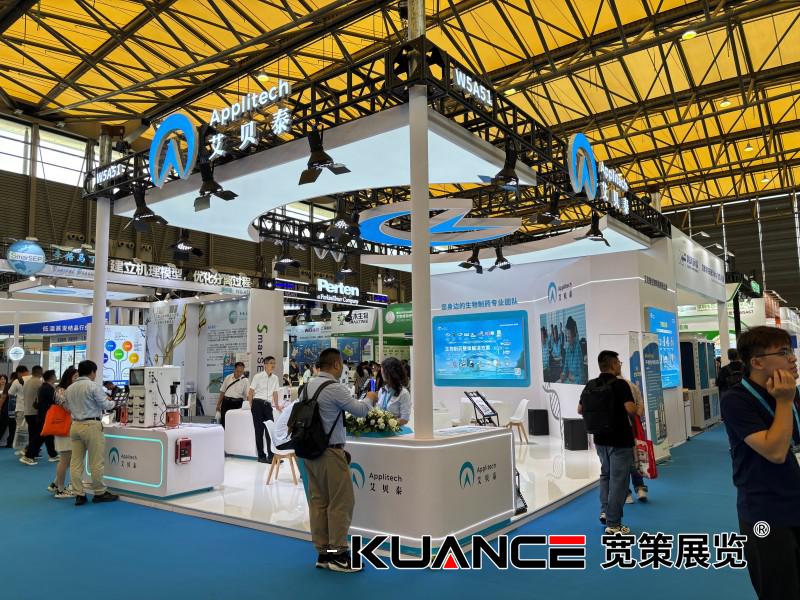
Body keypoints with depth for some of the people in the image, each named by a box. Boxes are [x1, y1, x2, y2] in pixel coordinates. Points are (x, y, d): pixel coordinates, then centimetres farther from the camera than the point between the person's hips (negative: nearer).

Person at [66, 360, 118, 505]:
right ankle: (99, 493, 10)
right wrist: (112, 402, 12)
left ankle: (79, 494, 11)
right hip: (91, 425, -7)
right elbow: (105, 405, -8)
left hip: (75, 425, 7)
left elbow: (68, 408, 18)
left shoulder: (70, 388, 10)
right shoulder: (93, 386, -10)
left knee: (76, 461, 7)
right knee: (96, 461, 2)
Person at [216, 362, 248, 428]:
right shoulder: (228, 378, 6)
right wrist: (218, 404, 12)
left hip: (237, 403, -3)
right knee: (223, 422, 4)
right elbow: (222, 391, 11)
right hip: (226, 402, 3)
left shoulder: (245, 381, -3)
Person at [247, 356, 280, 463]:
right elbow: (250, 392, -2)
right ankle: (261, 456, 11)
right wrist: (251, 406, -5)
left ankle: (271, 456, 2)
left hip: (268, 405, 4)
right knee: (259, 430, 2)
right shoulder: (258, 376, -4)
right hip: (257, 403, -4)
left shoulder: (275, 378, 9)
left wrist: (276, 406, 18)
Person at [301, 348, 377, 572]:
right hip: (330, 452, -9)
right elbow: (359, 410, -10)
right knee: (341, 503, 1)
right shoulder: (334, 388, -17)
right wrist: (370, 399, 9)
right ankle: (338, 555, 8)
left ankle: (322, 553, 20)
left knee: (318, 502, 12)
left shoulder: (309, 385, 8)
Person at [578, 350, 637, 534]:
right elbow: (631, 409, -26)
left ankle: (605, 511, 24)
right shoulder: (620, 384, -16)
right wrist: (635, 407, -5)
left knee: (606, 474, 25)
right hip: (620, 439, -6)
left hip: (600, 438, 6)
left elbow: (580, 410, 9)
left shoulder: (590, 386, 3)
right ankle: (613, 524, 7)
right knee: (618, 479, 2)